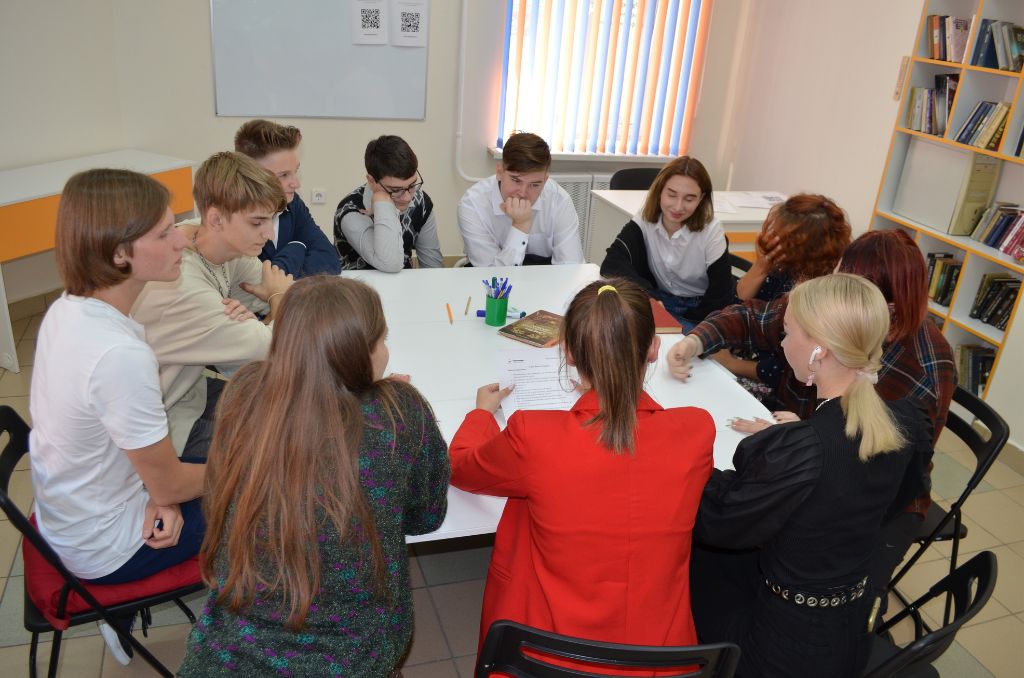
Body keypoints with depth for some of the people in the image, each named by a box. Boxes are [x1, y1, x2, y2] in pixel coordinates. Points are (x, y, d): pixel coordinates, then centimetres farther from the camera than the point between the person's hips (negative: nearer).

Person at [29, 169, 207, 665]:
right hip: (104, 549, -7)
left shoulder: (68, 308, -8)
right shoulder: (120, 355, -36)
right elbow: (169, 483, -22)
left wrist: (158, 492, -9)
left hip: (65, 513, 7)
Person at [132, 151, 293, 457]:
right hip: (166, 427, -7)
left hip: (189, 390, 7)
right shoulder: (181, 286, -33)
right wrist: (280, 295, -8)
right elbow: (275, 351, -26)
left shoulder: (228, 243, -10)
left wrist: (248, 317, -24)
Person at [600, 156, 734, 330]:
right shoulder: (644, 220, -11)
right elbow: (613, 263, -25)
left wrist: (684, 324, -21)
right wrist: (648, 299, -39)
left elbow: (720, 295, -12)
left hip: (697, 310, -3)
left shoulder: (711, 231, -14)